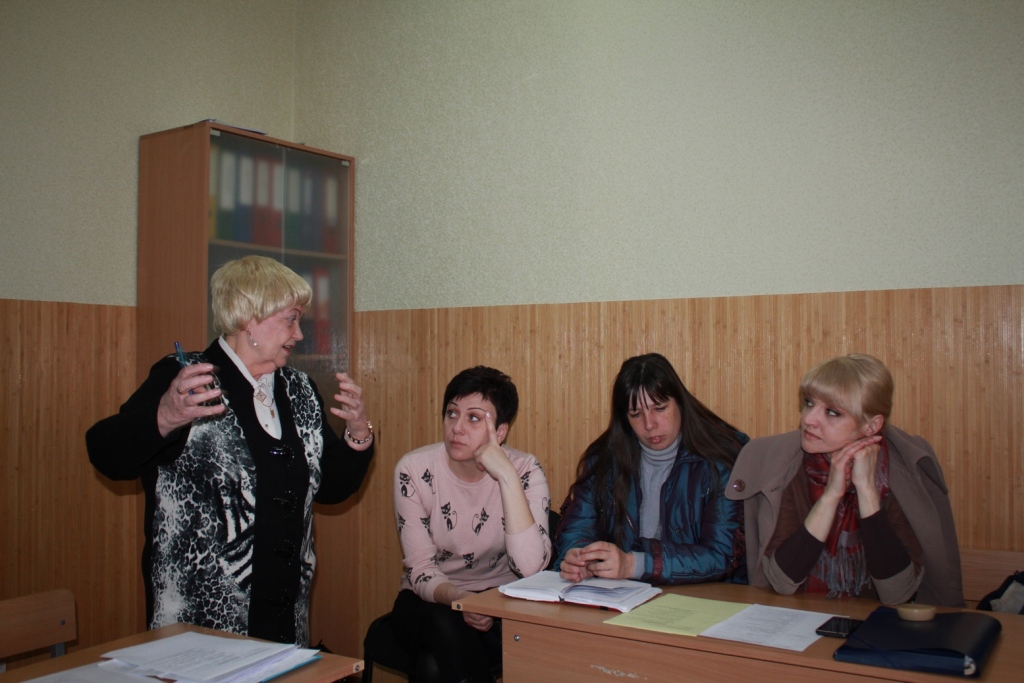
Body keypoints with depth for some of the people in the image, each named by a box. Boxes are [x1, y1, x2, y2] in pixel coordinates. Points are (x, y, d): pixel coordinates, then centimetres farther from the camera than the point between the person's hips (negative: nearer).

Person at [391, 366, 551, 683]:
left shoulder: (524, 470, -13)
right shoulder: (414, 469, -11)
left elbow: (531, 568, -26)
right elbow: (420, 570, -11)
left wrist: (507, 478, -30)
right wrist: (459, 599, -32)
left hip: (500, 603, -1)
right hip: (431, 602, 1)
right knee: (447, 628, -32)